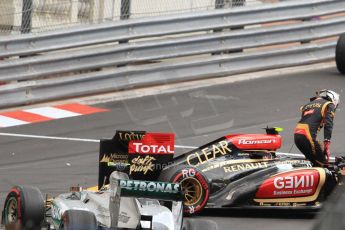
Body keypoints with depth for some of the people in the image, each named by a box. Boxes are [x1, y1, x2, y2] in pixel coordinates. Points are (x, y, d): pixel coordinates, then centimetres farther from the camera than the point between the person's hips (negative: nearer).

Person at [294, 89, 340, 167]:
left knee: (316, 162, 17)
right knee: (322, 163, -2)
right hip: (308, 136, -7)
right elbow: (328, 125, -3)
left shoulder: (308, 105, 32)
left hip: (296, 135, 7)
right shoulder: (329, 105, 10)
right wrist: (327, 147, -8)